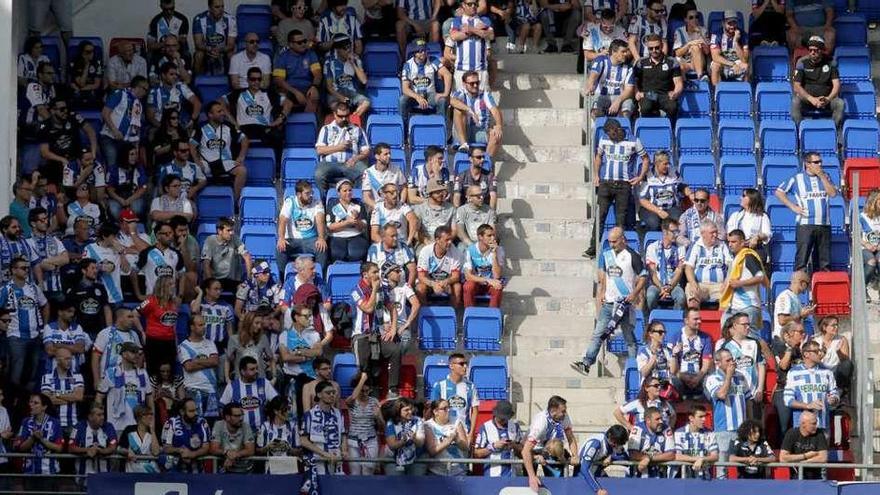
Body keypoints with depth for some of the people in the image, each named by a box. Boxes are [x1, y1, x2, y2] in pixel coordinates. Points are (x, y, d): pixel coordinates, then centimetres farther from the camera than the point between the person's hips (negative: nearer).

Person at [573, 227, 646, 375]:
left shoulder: (632, 256, -6)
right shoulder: (606, 255, 12)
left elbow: (643, 276, -5)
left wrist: (635, 293, -15)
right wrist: (601, 293, 12)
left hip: (625, 302, -5)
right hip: (608, 302, 5)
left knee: (630, 337, 0)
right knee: (598, 334, -2)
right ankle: (586, 363, -8)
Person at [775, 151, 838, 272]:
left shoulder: (825, 177, 14)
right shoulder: (797, 178, 4)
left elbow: (833, 193, 1)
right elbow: (779, 192, 6)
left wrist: (822, 176, -4)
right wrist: (793, 206, -2)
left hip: (824, 224, 4)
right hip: (805, 225, -4)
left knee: (824, 261, 7)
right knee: (802, 259, -8)